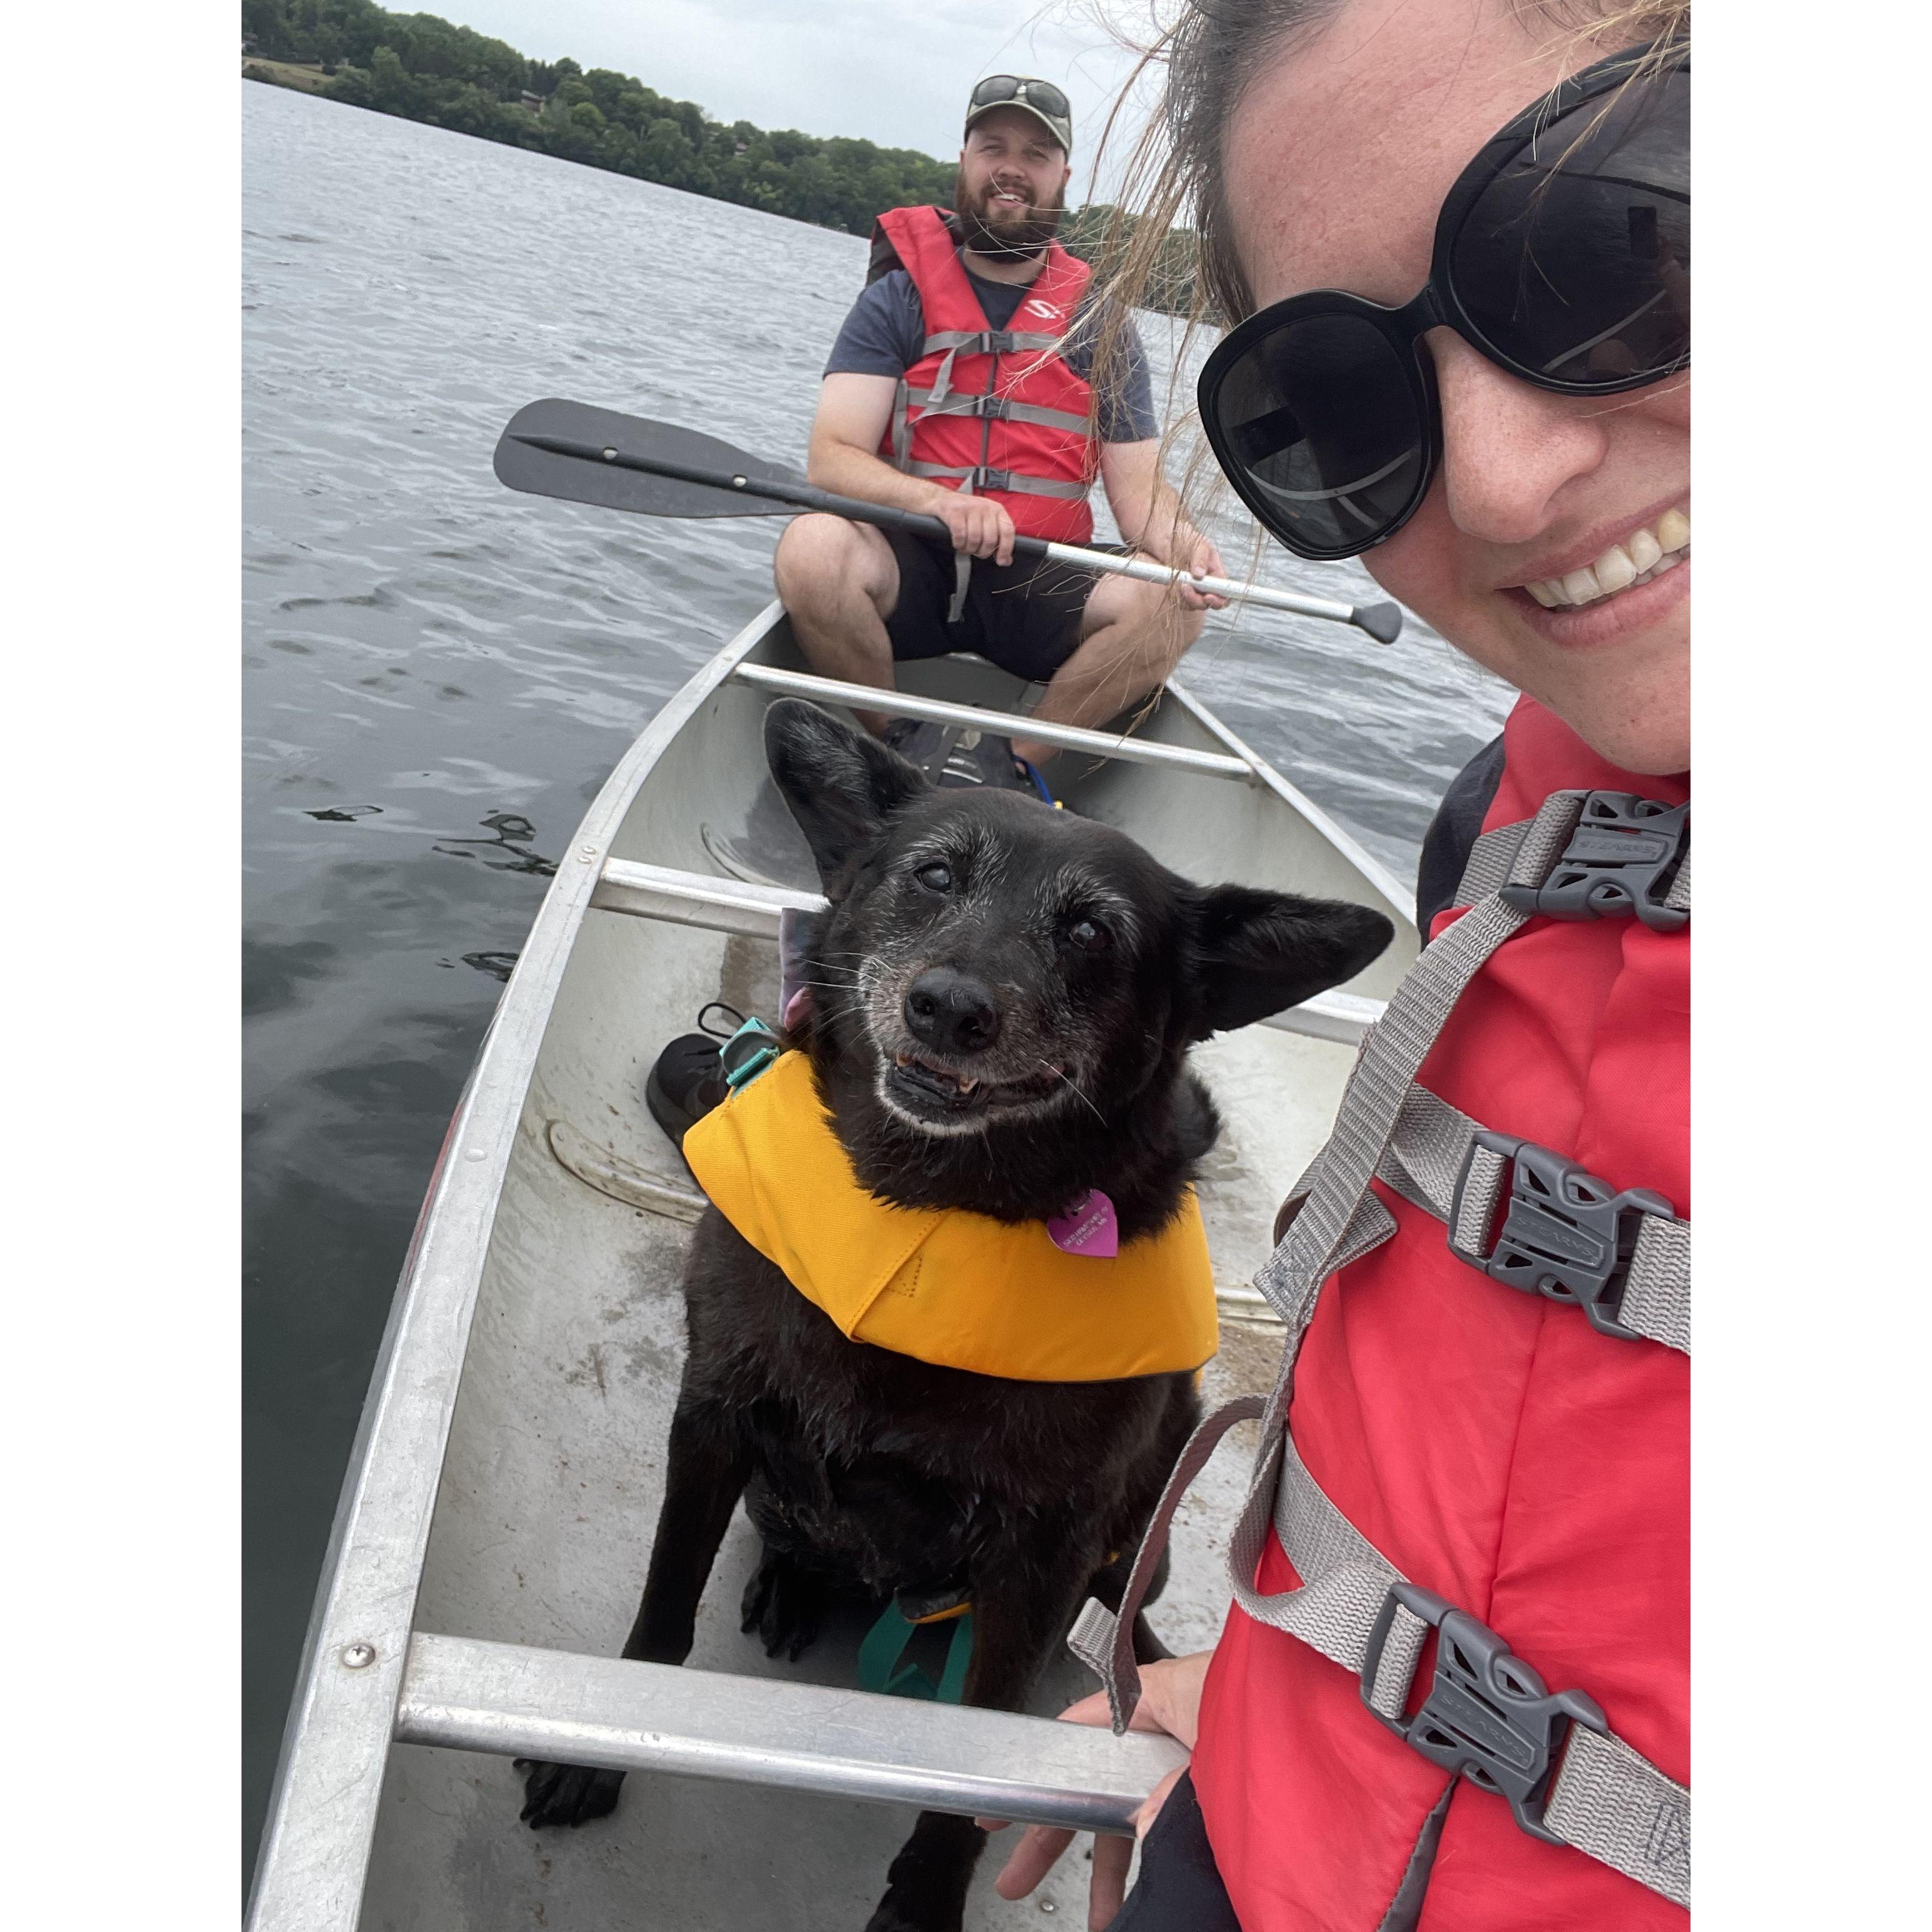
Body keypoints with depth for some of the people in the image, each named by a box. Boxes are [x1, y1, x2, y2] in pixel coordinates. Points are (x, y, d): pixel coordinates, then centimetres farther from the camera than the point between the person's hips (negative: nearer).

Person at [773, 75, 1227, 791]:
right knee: (812, 549, -32)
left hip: (1040, 587, 2)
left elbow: (1139, 487, 6)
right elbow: (831, 461, -8)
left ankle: (1007, 766, -13)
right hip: (908, 567, -1)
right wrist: (939, 501, -28)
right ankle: (901, 757, -11)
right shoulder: (898, 299, 5)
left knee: (1170, 607, -25)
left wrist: (1180, 541, -20)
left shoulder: (1103, 324, 12)